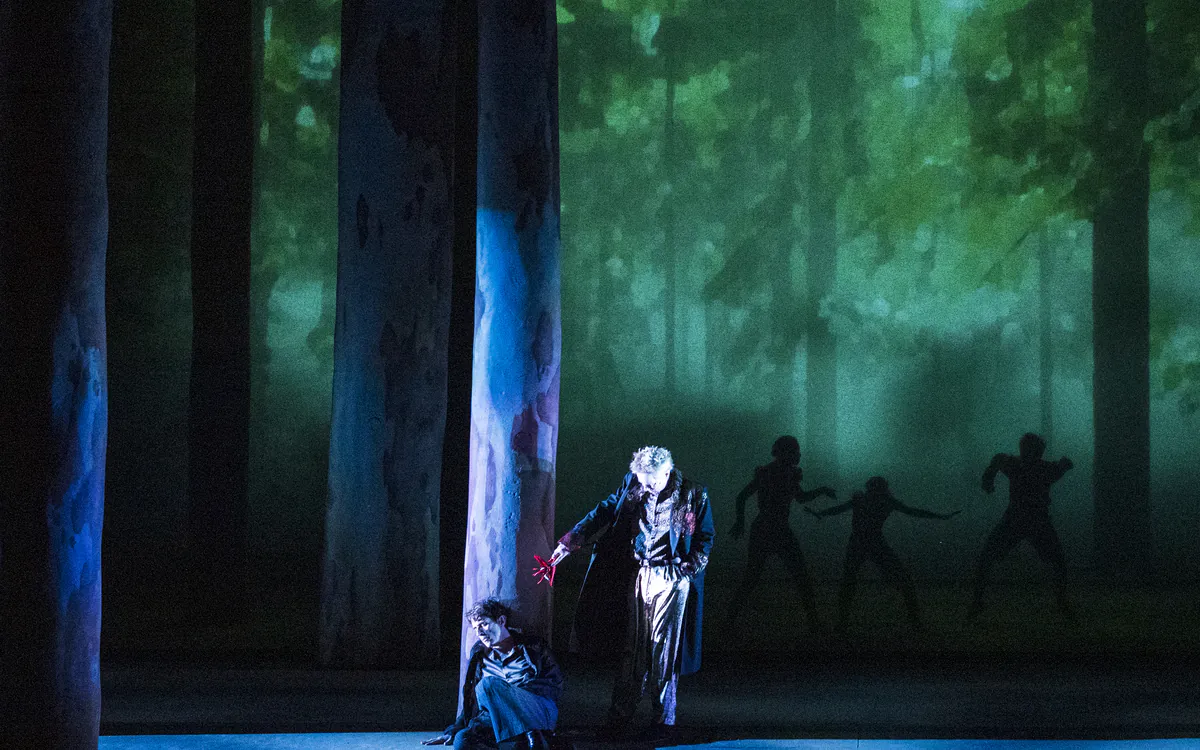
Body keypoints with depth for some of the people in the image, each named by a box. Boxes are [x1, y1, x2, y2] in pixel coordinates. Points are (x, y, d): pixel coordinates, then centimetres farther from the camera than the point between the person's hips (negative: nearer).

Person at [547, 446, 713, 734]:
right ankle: (620, 716, 8)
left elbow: (705, 537, 3)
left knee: (664, 649, -1)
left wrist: (692, 564, -12)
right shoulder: (632, 485, 2)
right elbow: (604, 513, 1)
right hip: (638, 576, 3)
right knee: (632, 648, 3)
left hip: (672, 579, -3)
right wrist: (569, 542, -7)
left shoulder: (694, 495, -5)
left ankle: (662, 718, 9)